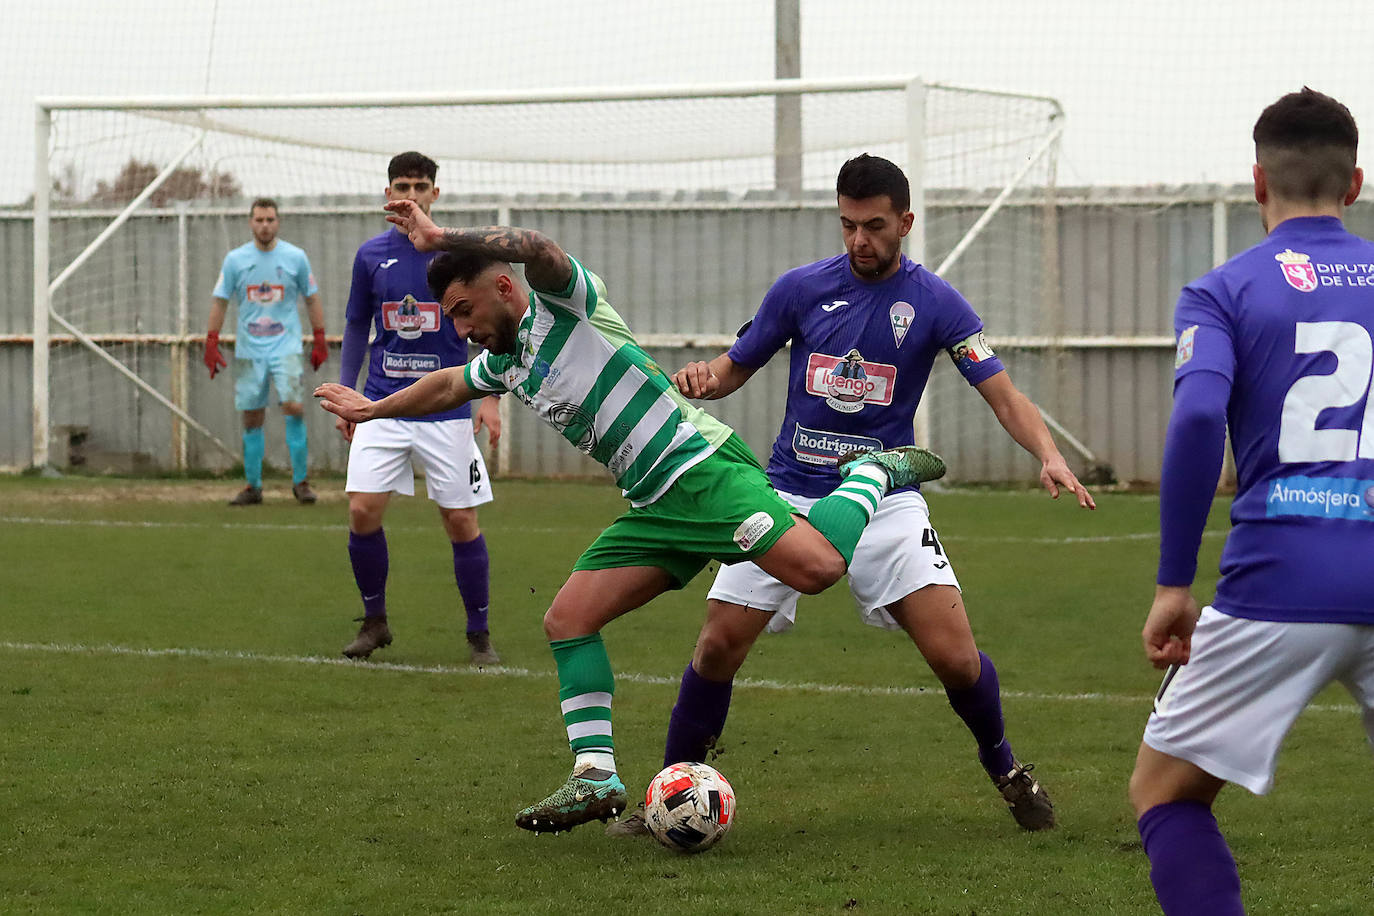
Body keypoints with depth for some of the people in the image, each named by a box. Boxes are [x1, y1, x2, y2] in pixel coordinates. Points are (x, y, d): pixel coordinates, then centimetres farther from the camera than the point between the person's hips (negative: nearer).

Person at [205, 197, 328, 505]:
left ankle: (300, 480, -10)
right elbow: (220, 301, 8)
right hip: (249, 349, 2)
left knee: (293, 405, -18)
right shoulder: (235, 260, 3)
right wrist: (211, 343, 1)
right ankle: (253, 486, 13)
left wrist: (320, 340, 6)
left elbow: (311, 298, 9)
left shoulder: (295, 257, 1)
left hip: (286, 346, -2)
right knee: (252, 418, 4)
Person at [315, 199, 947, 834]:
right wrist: (373, 410, 53)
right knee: (567, 620, -2)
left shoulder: (563, 303, -6)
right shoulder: (504, 363, 20)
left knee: (817, 567, -28)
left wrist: (442, 239, -31)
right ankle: (596, 777, -2)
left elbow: (538, 250, -30)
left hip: (702, 468, -9)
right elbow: (449, 386, 43)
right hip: (654, 507, 9)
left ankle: (874, 472, 1)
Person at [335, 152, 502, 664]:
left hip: (447, 409, -2)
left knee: (461, 521, -2)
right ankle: (374, 621, 10)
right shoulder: (370, 256, 5)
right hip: (383, 406, 2)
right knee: (362, 511, -9)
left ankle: (479, 635, 12)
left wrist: (490, 399, -7)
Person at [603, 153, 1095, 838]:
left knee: (954, 655, -14)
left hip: (885, 497, -1)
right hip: (792, 493, 1)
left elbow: (1003, 395, -7)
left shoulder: (934, 303, -4)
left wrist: (1050, 458, -26)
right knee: (718, 646, -8)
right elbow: (736, 366, 10)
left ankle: (1004, 768, 15)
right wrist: (702, 377, -14)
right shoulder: (801, 289, 0)